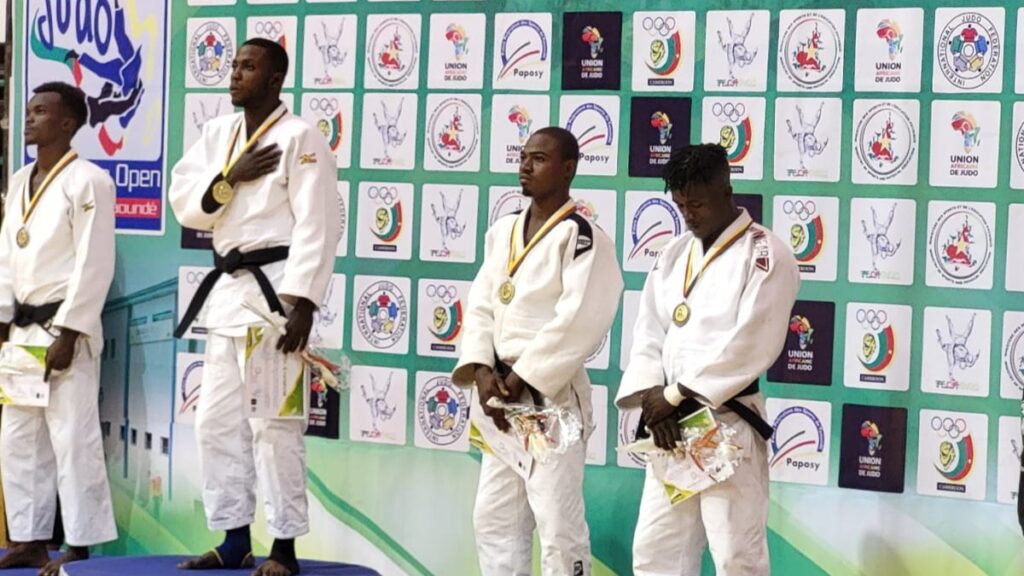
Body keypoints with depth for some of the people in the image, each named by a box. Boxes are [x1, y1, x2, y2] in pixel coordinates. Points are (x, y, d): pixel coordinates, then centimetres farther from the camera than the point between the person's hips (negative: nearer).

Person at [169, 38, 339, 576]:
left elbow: (316, 227, -16)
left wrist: (301, 303, -24)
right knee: (217, 421, 10)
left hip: (275, 288, -7)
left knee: (273, 423, -6)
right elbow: (184, 204, 7)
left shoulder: (300, 138, -9)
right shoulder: (217, 133, 13)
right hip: (226, 289, 8)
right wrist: (230, 178, -10)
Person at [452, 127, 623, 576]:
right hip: (501, 393, 8)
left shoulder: (582, 236, -10)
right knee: (494, 518, 15)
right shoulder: (502, 233, 12)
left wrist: (521, 379, -16)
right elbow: (480, 307, 8)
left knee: (558, 522, -9)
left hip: (551, 397, -8)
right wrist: (481, 370, -8)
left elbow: (578, 323, -18)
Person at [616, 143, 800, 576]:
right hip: (672, 426, 7)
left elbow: (752, 343, -17)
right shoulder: (673, 255, 14)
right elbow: (648, 335, 9)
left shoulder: (766, 255, -8)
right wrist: (652, 399, -9)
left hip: (729, 426, -7)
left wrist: (676, 394, -15)